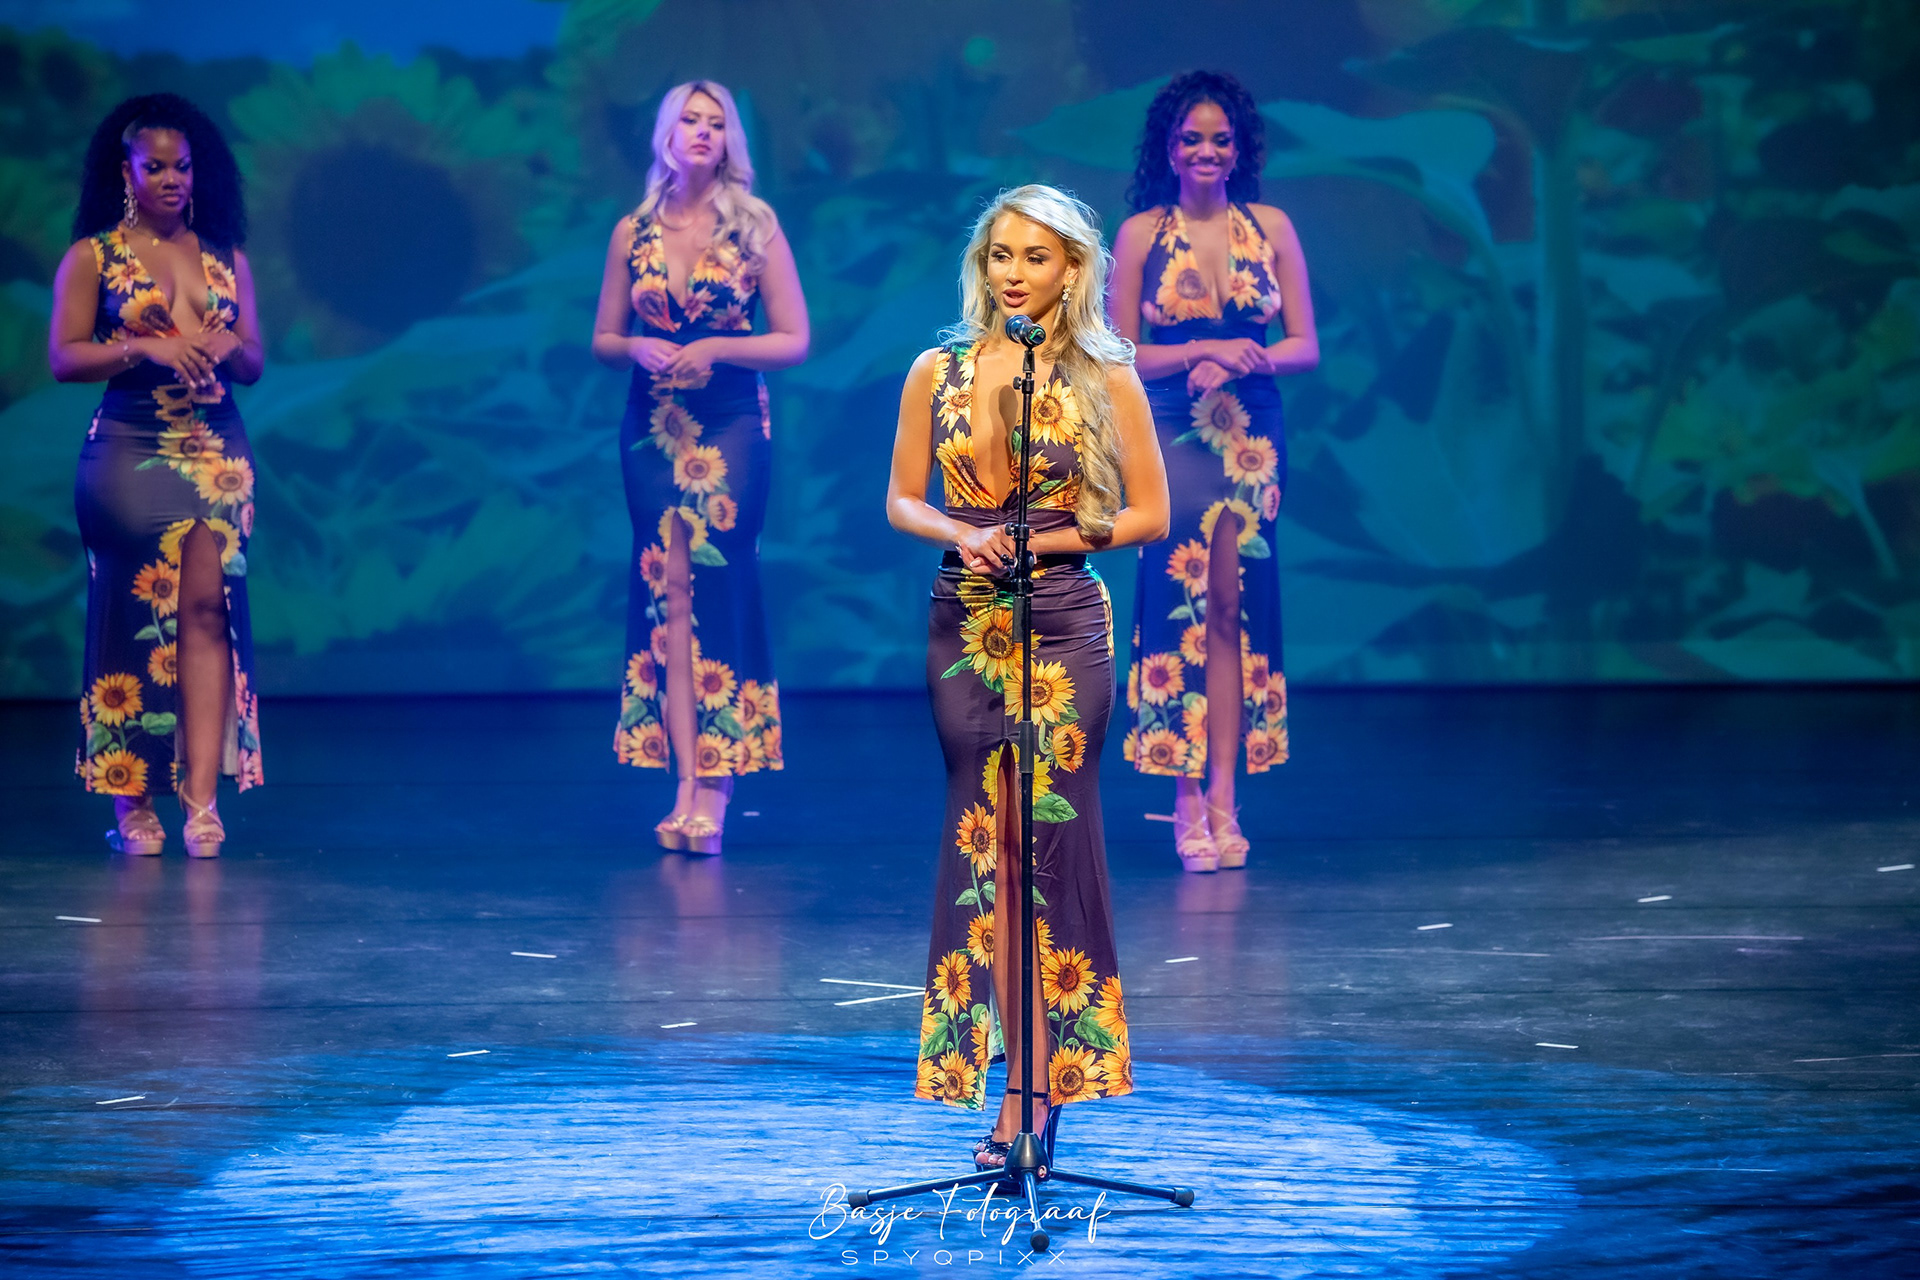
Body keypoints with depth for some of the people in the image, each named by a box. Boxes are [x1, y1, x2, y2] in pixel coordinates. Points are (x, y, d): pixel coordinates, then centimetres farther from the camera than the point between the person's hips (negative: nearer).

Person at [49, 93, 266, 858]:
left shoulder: (224, 258, 13)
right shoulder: (92, 258, 3)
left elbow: (255, 362, 13)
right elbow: (63, 357, -4)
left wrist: (225, 347, -9)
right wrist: (144, 347, -16)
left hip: (216, 452, 2)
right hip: (129, 451, -2)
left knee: (207, 609, -8)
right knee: (132, 618, -1)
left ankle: (202, 797, -14)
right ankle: (130, 800, 4)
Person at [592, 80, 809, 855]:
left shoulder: (755, 226, 0)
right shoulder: (633, 233, 8)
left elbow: (795, 341, -1)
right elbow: (603, 340, 13)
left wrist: (715, 349, -14)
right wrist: (637, 349, -9)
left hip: (731, 424, -3)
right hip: (654, 426, 3)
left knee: (718, 587, -10)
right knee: (666, 591, -3)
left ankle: (711, 796, -11)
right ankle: (689, 791, -4)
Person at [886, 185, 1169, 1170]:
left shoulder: (1105, 380, 1)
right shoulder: (937, 373, 7)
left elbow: (1149, 515, 1)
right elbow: (901, 500, 11)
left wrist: (1038, 540, -10)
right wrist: (960, 535, -10)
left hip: (1064, 621, -3)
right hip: (964, 623, 3)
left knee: (1054, 832, -5)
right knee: (982, 834, 1)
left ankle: (1037, 1083, -3)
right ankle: (1013, 1070, 7)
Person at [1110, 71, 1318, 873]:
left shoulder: (1270, 229, 6)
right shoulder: (1141, 234, 2)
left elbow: (1305, 347, 4)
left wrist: (1237, 363, -13)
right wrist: (1203, 352, -14)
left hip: (1250, 436, 2)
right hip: (1171, 438, -2)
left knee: (1234, 608, 0)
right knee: (1179, 600, -6)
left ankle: (1221, 800, 0)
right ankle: (1191, 805, -4)